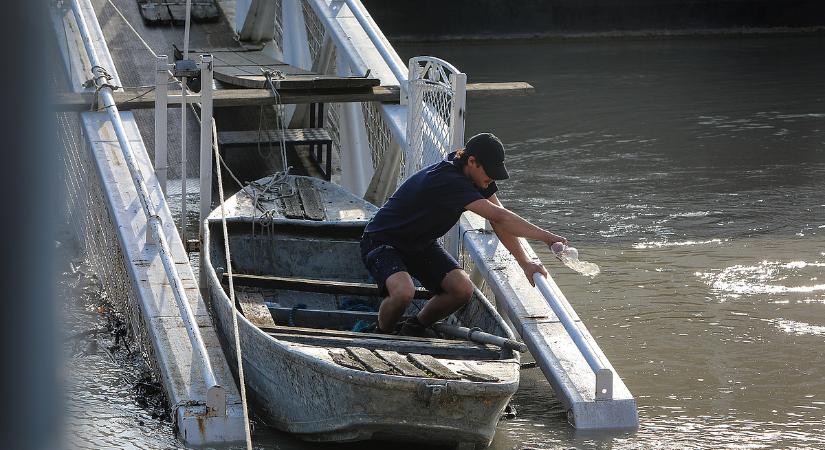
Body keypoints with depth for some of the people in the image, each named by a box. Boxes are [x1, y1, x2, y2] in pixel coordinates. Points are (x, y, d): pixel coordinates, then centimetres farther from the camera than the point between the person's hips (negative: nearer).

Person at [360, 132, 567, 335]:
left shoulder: (473, 174, -7)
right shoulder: (449, 180, -35)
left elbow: (499, 222, -3)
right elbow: (498, 217, -39)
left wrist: (525, 263, -13)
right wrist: (546, 237, -36)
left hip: (420, 243, 8)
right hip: (381, 241, -8)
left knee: (463, 290, -12)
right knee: (403, 293, -36)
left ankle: (414, 328, 12)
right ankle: (381, 336, -4)